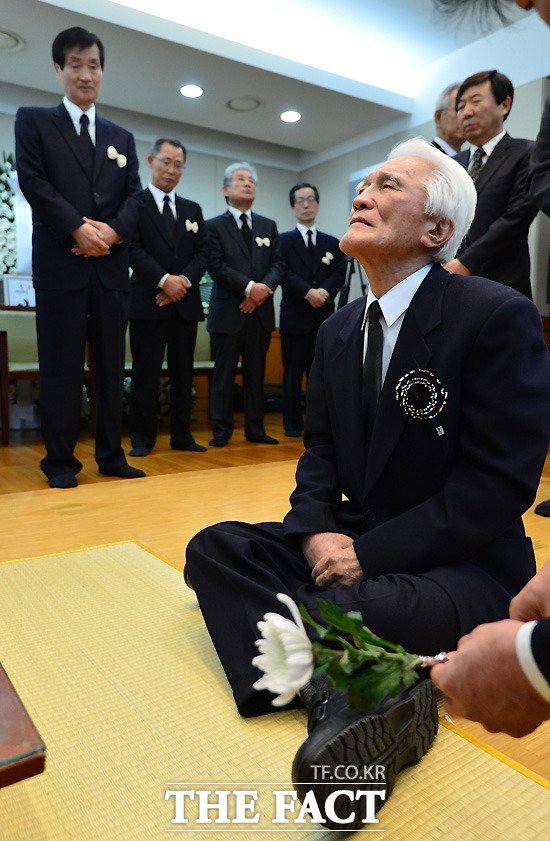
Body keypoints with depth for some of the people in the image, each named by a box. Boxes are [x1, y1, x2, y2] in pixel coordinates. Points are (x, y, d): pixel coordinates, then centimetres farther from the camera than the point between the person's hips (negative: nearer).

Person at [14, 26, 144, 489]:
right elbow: (33, 181, -1)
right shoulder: (33, 121, 12)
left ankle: (111, 454, 12)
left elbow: (134, 194, 11)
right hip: (60, 261, -3)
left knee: (112, 363, 4)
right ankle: (60, 460, 6)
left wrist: (112, 229, -8)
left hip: (111, 263, 4)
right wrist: (78, 229, -13)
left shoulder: (122, 137, 22)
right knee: (61, 364, -3)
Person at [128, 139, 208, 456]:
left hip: (185, 302, 4)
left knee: (184, 373, 6)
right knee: (146, 373, -1)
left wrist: (184, 280, -9)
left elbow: (203, 253, 10)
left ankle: (182, 435, 15)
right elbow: (132, 249, -7)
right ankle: (143, 438, 8)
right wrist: (164, 280, -17)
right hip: (148, 302, -4)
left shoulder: (193, 209, 19)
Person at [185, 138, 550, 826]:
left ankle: (344, 698, -10)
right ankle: (342, 694, -25)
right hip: (352, 540, 8)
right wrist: (317, 532, -10)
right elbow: (320, 453, 11)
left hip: (462, 563, -7)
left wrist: (368, 554, -19)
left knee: (342, 609, -38)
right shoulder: (338, 331, 9)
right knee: (213, 548, -10)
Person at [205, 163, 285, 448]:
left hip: (260, 311, 4)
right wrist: (249, 287, -16)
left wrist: (265, 288, -11)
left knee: (256, 373, 7)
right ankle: (221, 430, 8)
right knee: (224, 373, 1)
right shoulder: (214, 226, 5)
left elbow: (277, 264, 8)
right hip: (228, 311, -3)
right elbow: (217, 266, -7)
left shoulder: (269, 226, 17)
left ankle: (255, 429, 15)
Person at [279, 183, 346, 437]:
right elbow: (285, 273, -6)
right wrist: (308, 292, -19)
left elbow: (340, 273, 5)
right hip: (295, 315, -2)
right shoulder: (284, 240, 8)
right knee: (293, 372, 2)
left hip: (324, 315, 2)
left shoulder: (332, 243, 17)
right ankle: (292, 423, 10)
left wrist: (325, 291, -14)